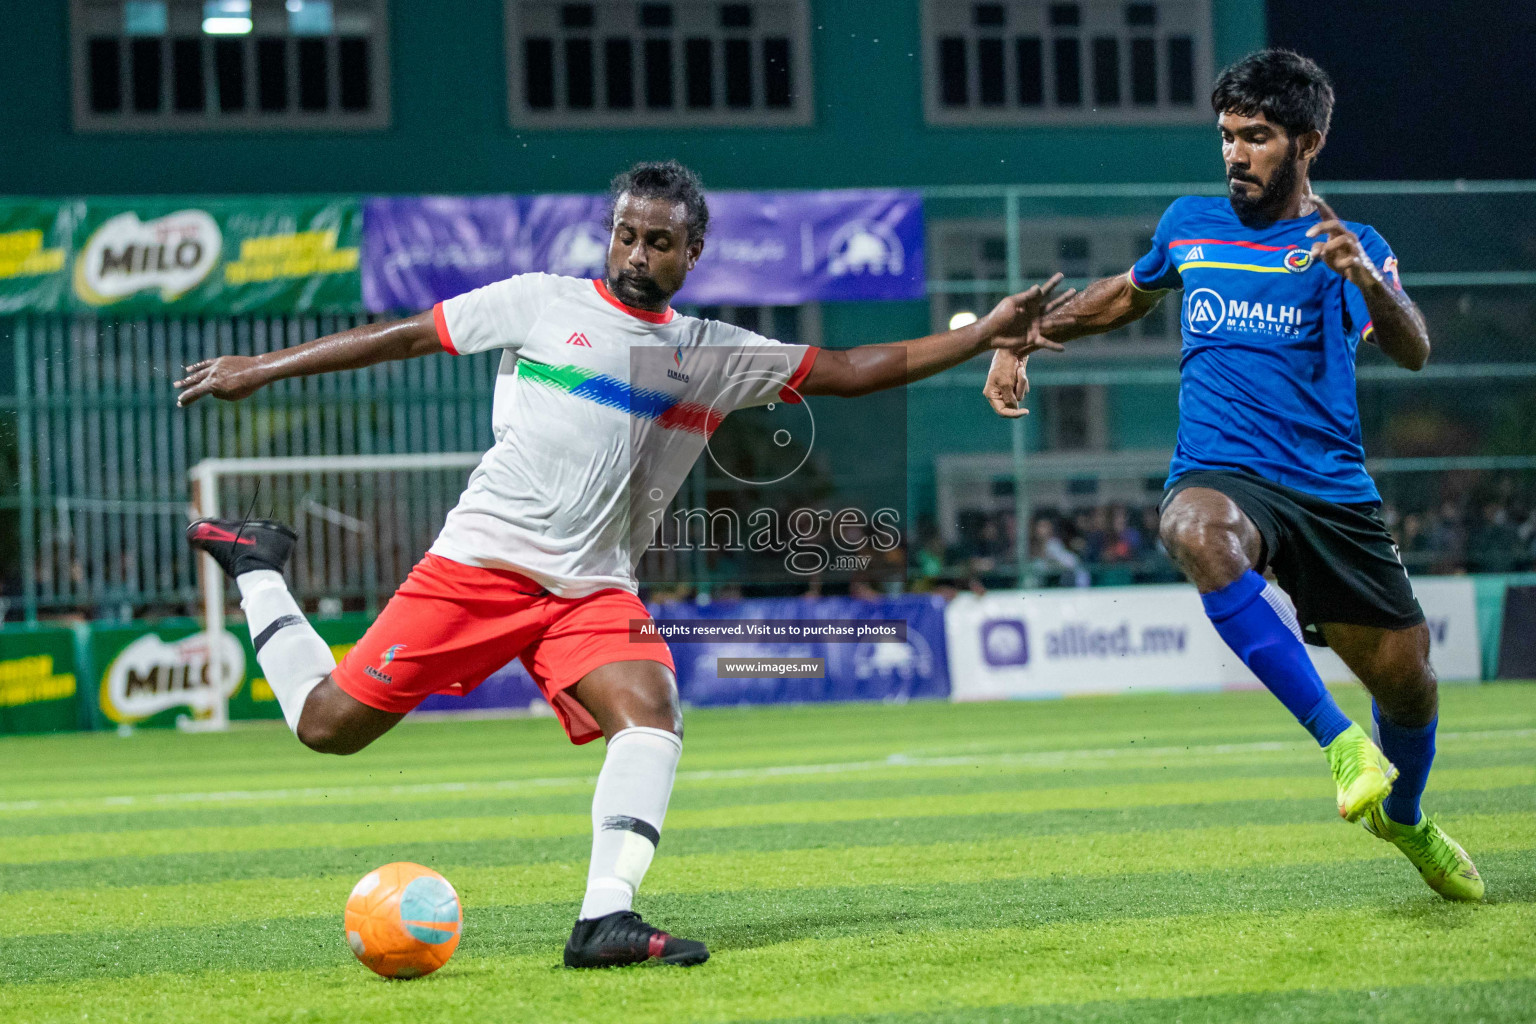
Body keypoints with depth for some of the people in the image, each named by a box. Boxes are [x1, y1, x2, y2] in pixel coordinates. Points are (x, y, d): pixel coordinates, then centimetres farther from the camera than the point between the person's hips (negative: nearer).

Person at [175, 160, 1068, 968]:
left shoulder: (716, 356, 10)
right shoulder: (541, 304, 3)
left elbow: (849, 371, 6)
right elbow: (404, 337, 9)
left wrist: (982, 338, -3)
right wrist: (262, 369, 9)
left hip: (594, 592, 3)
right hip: (478, 563, -2)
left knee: (652, 712, -25)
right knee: (328, 725, -4)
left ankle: (606, 920, -29)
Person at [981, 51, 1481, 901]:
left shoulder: (1346, 246, 3)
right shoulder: (1189, 225, 12)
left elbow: (1412, 352, -15)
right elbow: (1131, 294, 33)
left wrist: (1368, 279, -34)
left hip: (1332, 491, 0)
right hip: (1221, 473, 0)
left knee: (1407, 677, 3)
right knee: (1198, 531, -38)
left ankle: (1403, 819, 40)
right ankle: (1340, 742, -39)